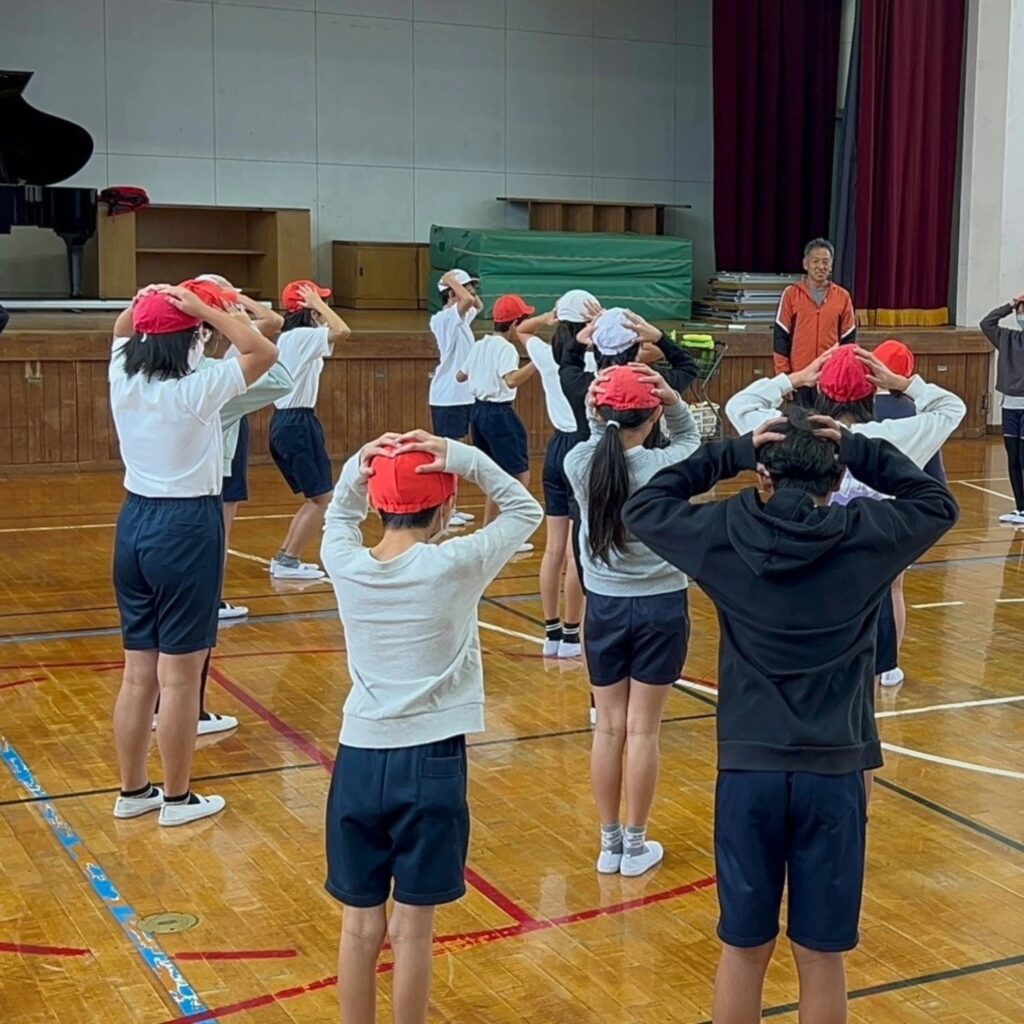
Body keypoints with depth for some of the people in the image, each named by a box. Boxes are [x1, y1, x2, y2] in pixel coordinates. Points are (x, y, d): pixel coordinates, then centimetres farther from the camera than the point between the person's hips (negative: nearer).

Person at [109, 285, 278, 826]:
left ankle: (132, 791, 25)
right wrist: (205, 310, -11)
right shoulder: (197, 388, -17)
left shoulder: (123, 380, 1)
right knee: (179, 677, 3)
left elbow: (122, 332, 23)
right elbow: (264, 352, -8)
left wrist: (141, 302, 4)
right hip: (186, 529, -7)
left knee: (138, 673, 15)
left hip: (134, 523, 7)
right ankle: (178, 798, 13)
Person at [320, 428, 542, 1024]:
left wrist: (357, 468, 1)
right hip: (430, 762, -3)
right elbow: (525, 511, 1)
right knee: (413, 927, 7)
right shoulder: (455, 566, -13)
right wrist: (466, 459, -9)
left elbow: (340, 516, 19)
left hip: (360, 759, 3)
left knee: (361, 923, 12)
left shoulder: (345, 563, -4)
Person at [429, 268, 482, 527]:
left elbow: (478, 304, 32)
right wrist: (452, 280, -16)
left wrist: (463, 285, 15)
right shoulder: (446, 317, -15)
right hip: (448, 398, -9)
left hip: (462, 396, 9)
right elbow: (467, 300, -33)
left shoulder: (461, 317, 12)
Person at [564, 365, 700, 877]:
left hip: (604, 606, 2)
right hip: (660, 606, -2)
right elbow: (689, 437, 5)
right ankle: (635, 845, 17)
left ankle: (610, 843, 21)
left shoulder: (579, 463, -10)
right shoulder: (663, 466, -17)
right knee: (642, 729, 6)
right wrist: (674, 401, -11)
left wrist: (597, 418, -3)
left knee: (608, 727, 11)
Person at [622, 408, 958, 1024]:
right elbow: (939, 504, 13)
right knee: (822, 958, 11)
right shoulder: (865, 536, -6)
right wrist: (862, 451, 7)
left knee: (744, 950, 14)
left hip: (750, 766, 1)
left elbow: (643, 508, 11)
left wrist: (729, 454, 6)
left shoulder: (726, 533, -6)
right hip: (833, 770, 0)